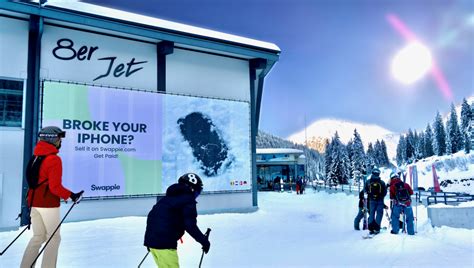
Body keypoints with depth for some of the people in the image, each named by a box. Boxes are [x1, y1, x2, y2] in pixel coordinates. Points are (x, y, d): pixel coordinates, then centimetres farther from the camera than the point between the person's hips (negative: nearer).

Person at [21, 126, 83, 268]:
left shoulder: (36, 157, 9)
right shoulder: (54, 159, -16)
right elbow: (55, 187, -21)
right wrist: (71, 195, -11)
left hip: (34, 203, 8)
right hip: (49, 205, -8)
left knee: (38, 237, 18)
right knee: (54, 238, 5)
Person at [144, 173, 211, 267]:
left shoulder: (170, 197, 19)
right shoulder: (188, 200, -7)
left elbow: (153, 215, 25)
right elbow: (190, 225, -16)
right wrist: (204, 240, -6)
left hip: (151, 238, 9)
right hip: (165, 242, -9)